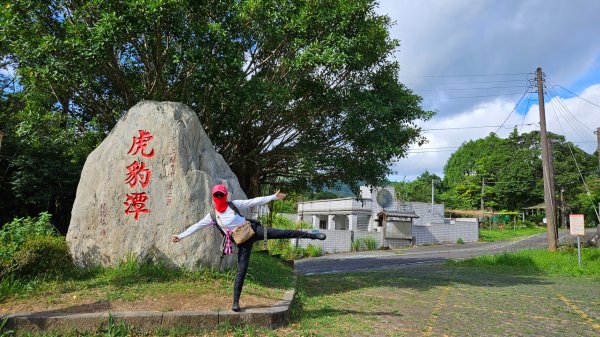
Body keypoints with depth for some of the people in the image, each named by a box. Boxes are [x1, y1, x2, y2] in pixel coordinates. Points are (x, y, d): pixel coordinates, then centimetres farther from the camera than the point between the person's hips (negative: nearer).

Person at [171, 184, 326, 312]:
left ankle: (311, 235, 2)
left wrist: (273, 197, -6)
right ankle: (236, 301, 4)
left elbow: (254, 201, -2)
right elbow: (196, 226, 7)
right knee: (241, 270, -5)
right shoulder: (212, 216, 2)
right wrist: (180, 236, 2)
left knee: (283, 233, -7)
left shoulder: (234, 204, -1)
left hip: (253, 230, 0)